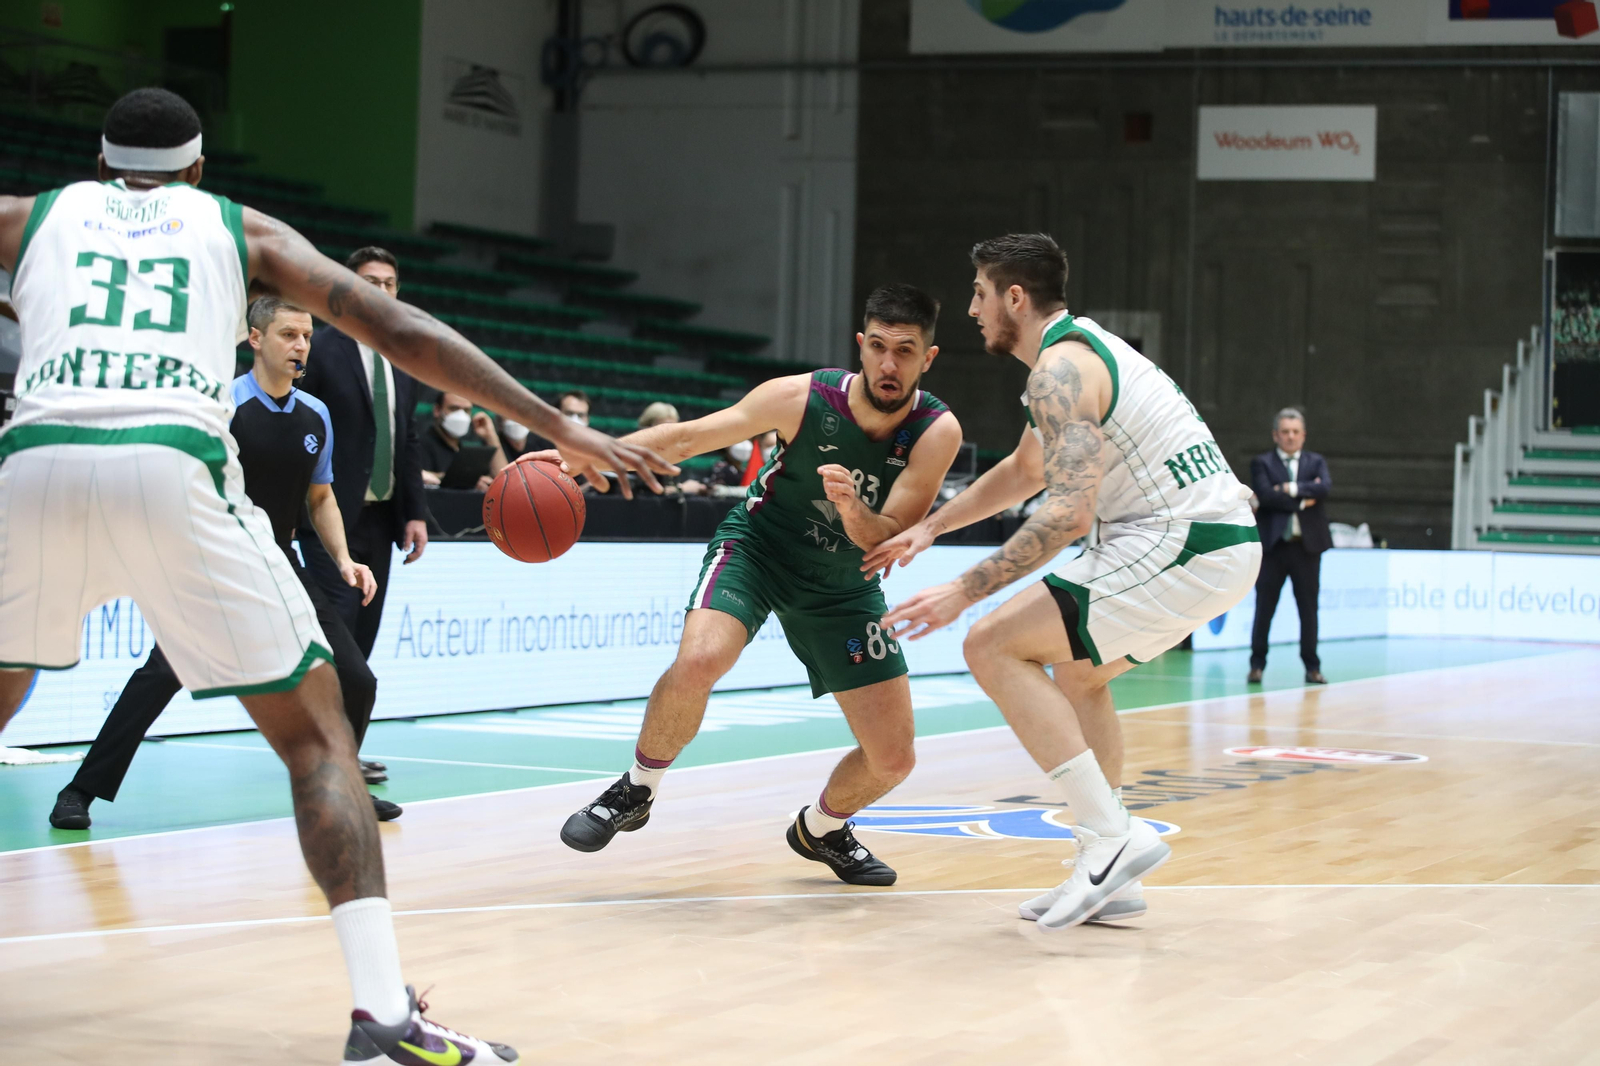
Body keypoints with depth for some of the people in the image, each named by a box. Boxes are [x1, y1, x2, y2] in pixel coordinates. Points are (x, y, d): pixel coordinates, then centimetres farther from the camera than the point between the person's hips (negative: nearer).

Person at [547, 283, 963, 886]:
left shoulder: (937, 432, -21)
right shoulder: (803, 397, -23)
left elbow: (888, 543, -26)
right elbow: (689, 436, -14)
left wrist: (852, 507, -48)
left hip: (844, 582, 2)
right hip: (757, 547, -2)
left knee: (893, 760, -1)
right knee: (697, 662, -33)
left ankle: (821, 829, 32)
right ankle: (636, 791, -7)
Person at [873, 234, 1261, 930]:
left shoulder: (1060, 368, -13)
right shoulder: (1083, 349, 21)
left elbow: (1070, 512, -25)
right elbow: (1025, 471, 35)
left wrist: (964, 592, -23)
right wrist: (928, 528, 30)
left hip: (1185, 545, -11)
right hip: (1223, 537, 11)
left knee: (993, 646, -9)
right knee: (1076, 673, 27)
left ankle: (1113, 837, -14)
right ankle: (1111, 877, 21)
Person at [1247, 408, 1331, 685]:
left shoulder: (1316, 462, 11)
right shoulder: (1262, 463, 4)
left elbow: (1324, 487, -9)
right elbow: (1265, 495, -13)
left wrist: (1292, 489, -14)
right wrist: (1303, 500, -12)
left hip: (1307, 545, 2)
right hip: (1273, 544, -2)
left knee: (1309, 609, 5)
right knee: (1264, 609, 1)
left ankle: (1312, 667, 12)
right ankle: (1257, 665, 8)